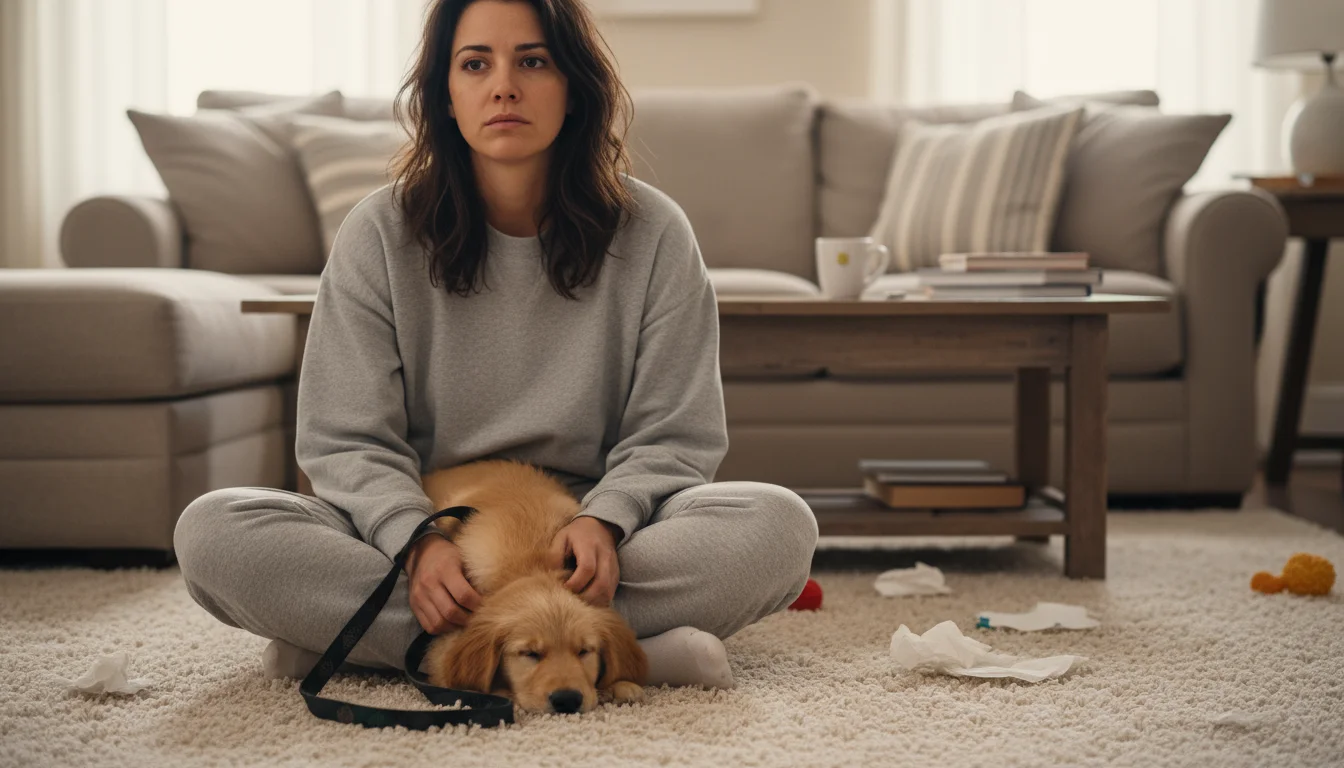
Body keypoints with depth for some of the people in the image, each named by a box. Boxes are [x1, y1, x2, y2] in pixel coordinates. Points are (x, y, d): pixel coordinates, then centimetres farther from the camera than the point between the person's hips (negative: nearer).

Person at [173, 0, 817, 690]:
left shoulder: (652, 233, 0)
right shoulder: (379, 234, -1)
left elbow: (671, 437, 0)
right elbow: (347, 442, -3)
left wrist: (605, 521, -22)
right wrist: (417, 541, -24)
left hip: (581, 539, 0)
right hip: (413, 526, 0)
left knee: (781, 525, -28)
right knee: (212, 530, -26)